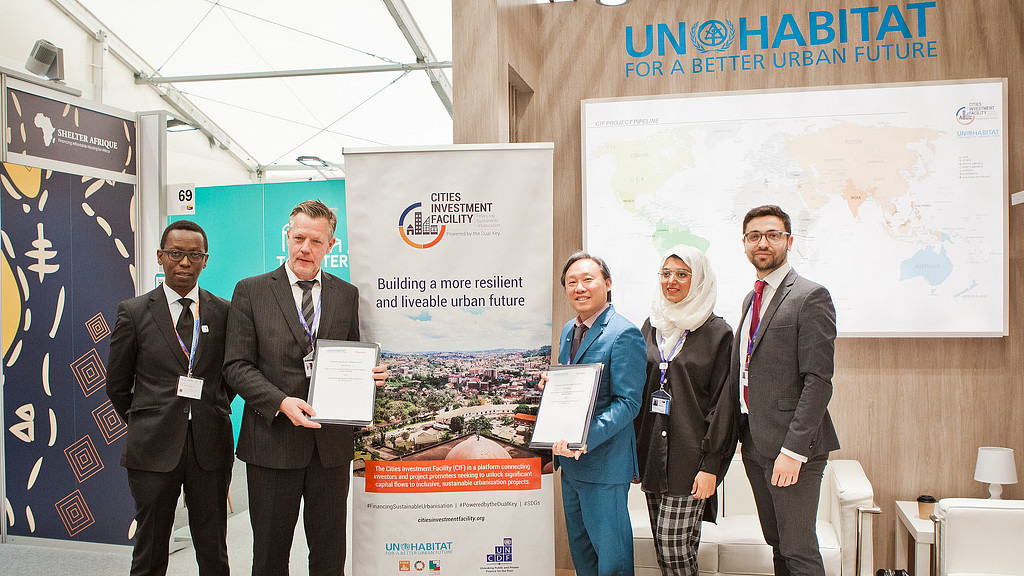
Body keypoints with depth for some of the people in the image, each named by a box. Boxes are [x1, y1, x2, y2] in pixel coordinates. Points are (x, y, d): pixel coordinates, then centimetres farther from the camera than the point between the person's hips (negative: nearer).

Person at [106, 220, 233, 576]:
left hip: (210, 449, 1)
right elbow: (117, 383, 8)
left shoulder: (224, 313, 4)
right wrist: (143, 425, 11)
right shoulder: (134, 312, 1)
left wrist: (212, 413, 10)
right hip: (153, 449, -1)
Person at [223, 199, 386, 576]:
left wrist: (368, 374, -7)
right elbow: (237, 366, -4)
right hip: (272, 442, -2)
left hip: (332, 445, 2)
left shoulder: (346, 295, 9)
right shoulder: (250, 291, 1)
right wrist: (281, 402, -19)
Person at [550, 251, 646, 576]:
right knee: (579, 548, 21)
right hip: (570, 460, 8)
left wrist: (586, 438, -31)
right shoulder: (569, 332, 12)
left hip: (604, 463, -8)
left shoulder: (624, 334, -15)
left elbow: (627, 402, -20)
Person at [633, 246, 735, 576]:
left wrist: (711, 465, -12)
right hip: (651, 449, 5)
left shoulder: (717, 332, -4)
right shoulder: (652, 326, 12)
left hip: (689, 454, -5)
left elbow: (723, 404, -7)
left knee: (673, 545, -7)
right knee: (663, 548, 10)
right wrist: (632, 450, 12)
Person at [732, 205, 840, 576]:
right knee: (777, 544, 16)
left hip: (792, 447, -8)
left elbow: (818, 381, -17)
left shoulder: (811, 296, -11)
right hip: (754, 445, 8)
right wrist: (740, 433, 13)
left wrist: (794, 449, -22)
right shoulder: (751, 299, 16)